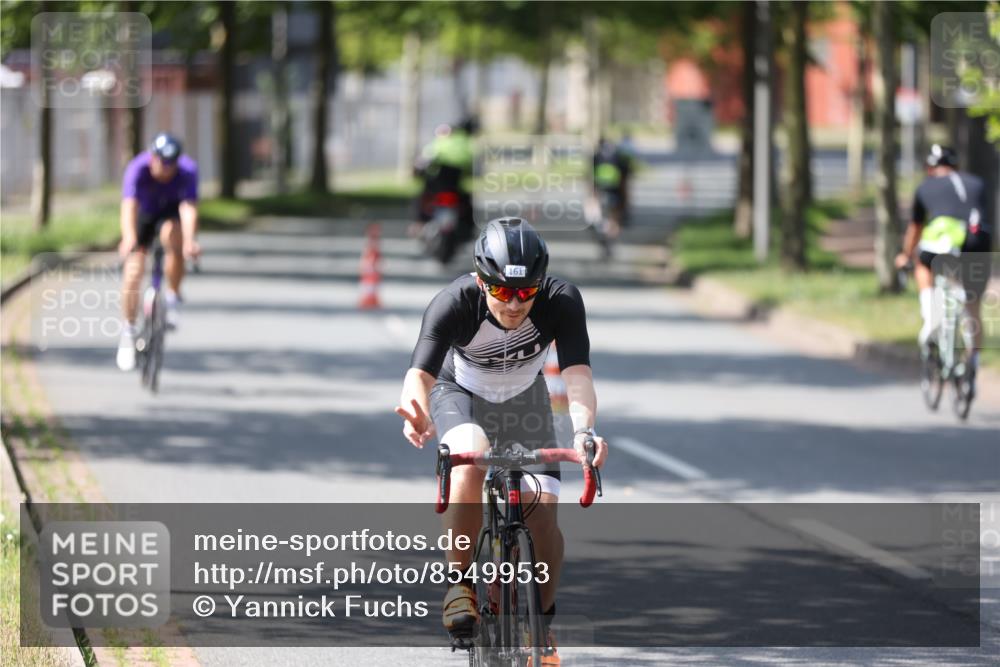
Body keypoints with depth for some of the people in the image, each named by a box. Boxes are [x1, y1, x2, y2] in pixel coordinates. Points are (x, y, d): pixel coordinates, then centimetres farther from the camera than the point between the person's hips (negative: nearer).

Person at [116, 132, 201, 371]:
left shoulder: (188, 171, -31)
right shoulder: (137, 169, -33)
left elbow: (189, 209, -42)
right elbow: (129, 207, -45)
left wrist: (190, 241, -59)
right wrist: (129, 239, -62)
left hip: (171, 211, 0)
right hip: (144, 212, 0)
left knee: (172, 235, -34)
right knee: (134, 271, -13)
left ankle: (172, 298, -14)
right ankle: (128, 332, 3)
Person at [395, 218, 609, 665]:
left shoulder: (561, 302, -32)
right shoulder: (454, 303, -35)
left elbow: (578, 375, -42)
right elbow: (420, 373, -44)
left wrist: (584, 431, -62)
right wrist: (417, 414, -68)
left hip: (523, 398, 2)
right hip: (460, 394, -1)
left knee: (542, 517, -13)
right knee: (470, 461, -34)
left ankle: (543, 617, 12)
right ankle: (460, 584, -17)